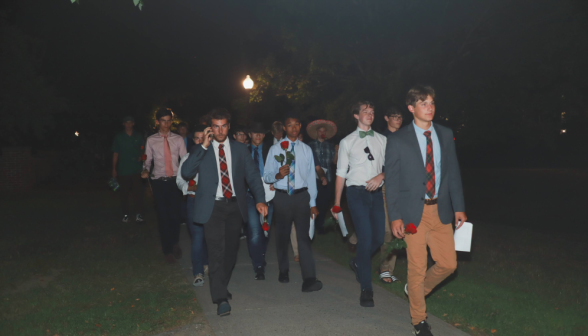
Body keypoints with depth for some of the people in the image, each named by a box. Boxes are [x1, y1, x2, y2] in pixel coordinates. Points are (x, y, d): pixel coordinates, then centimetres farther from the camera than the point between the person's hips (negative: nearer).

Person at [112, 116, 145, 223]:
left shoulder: (138, 137, 10)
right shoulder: (119, 137, 7)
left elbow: (142, 151, 17)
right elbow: (115, 154, 7)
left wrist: (141, 157, -6)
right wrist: (114, 169, 3)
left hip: (136, 170, 0)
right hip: (123, 170, 0)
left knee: (138, 192, -6)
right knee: (124, 193, 4)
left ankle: (138, 214, -2)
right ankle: (125, 214, 14)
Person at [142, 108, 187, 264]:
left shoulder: (178, 139, 5)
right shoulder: (151, 140, 5)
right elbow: (148, 159, 7)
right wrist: (146, 170, -13)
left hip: (175, 180, 0)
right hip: (159, 181, 0)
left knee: (175, 214, 2)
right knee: (163, 216, 3)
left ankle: (175, 243, 28)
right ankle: (167, 250, 18)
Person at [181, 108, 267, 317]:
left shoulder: (240, 149, 9)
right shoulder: (200, 150, 5)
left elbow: (252, 175, 4)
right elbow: (186, 173, -10)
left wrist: (260, 199, -11)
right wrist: (203, 146, -14)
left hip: (235, 206, 3)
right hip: (213, 207, -3)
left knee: (231, 251, 12)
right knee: (216, 251, -9)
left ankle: (221, 287, 33)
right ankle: (221, 298, -3)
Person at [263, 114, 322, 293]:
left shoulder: (306, 149, 6)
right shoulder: (275, 149, 1)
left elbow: (311, 177, 7)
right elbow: (266, 176, -1)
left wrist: (313, 202, 4)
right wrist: (278, 175, -24)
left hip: (302, 196, 0)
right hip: (282, 197, 0)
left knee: (304, 236, -8)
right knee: (282, 236, 12)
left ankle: (309, 279, -9)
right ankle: (284, 271, 31)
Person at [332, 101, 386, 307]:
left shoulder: (382, 140, 11)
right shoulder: (347, 142, 4)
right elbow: (341, 173, 3)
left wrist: (381, 175, -14)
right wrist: (337, 203, 1)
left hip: (376, 193, 4)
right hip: (357, 193, -3)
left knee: (378, 238, 5)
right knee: (365, 239, -8)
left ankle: (358, 263, 37)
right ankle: (366, 289, 5)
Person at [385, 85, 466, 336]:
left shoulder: (446, 135, 7)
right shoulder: (398, 140, -5)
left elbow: (453, 173, 10)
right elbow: (392, 181, -5)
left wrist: (459, 207, 5)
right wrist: (394, 216, -10)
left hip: (440, 211, 4)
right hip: (414, 212, -4)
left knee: (448, 264, 6)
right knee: (417, 267, 4)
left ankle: (416, 289, 35)